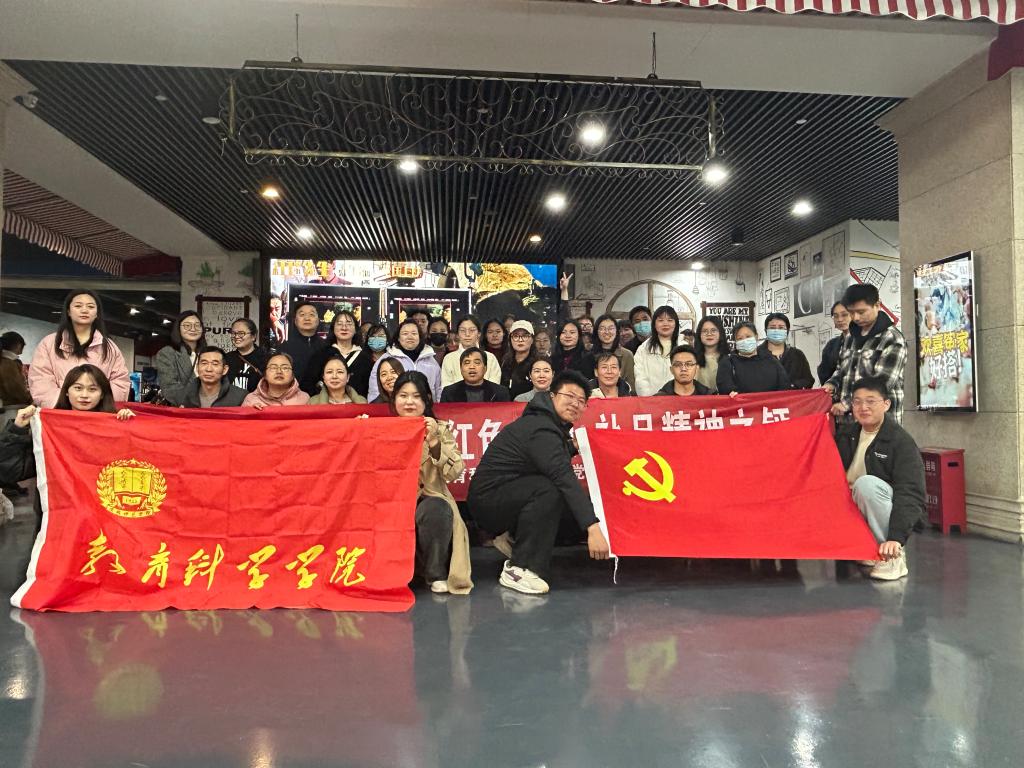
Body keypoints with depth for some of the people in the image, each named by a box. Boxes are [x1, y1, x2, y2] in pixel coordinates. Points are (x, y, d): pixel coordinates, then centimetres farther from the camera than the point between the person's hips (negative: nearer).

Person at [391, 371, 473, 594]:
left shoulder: (440, 429, 5)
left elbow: (454, 472, -10)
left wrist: (433, 441, -21)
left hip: (429, 499, 0)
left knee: (435, 510, -34)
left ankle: (437, 574, -12)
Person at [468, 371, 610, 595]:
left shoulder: (546, 421, 8)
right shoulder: (542, 430, -23)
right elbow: (563, 476, -34)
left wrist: (572, 446, 1)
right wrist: (593, 528, -41)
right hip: (487, 498, -10)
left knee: (574, 500, 6)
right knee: (550, 490, -31)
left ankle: (512, 538, 16)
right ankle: (519, 570, -25)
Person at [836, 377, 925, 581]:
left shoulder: (901, 441, -14)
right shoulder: (846, 434, 5)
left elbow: (910, 494, -23)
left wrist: (896, 538, -33)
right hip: (851, 510, 6)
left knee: (867, 483, -33)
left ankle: (894, 556, -21)